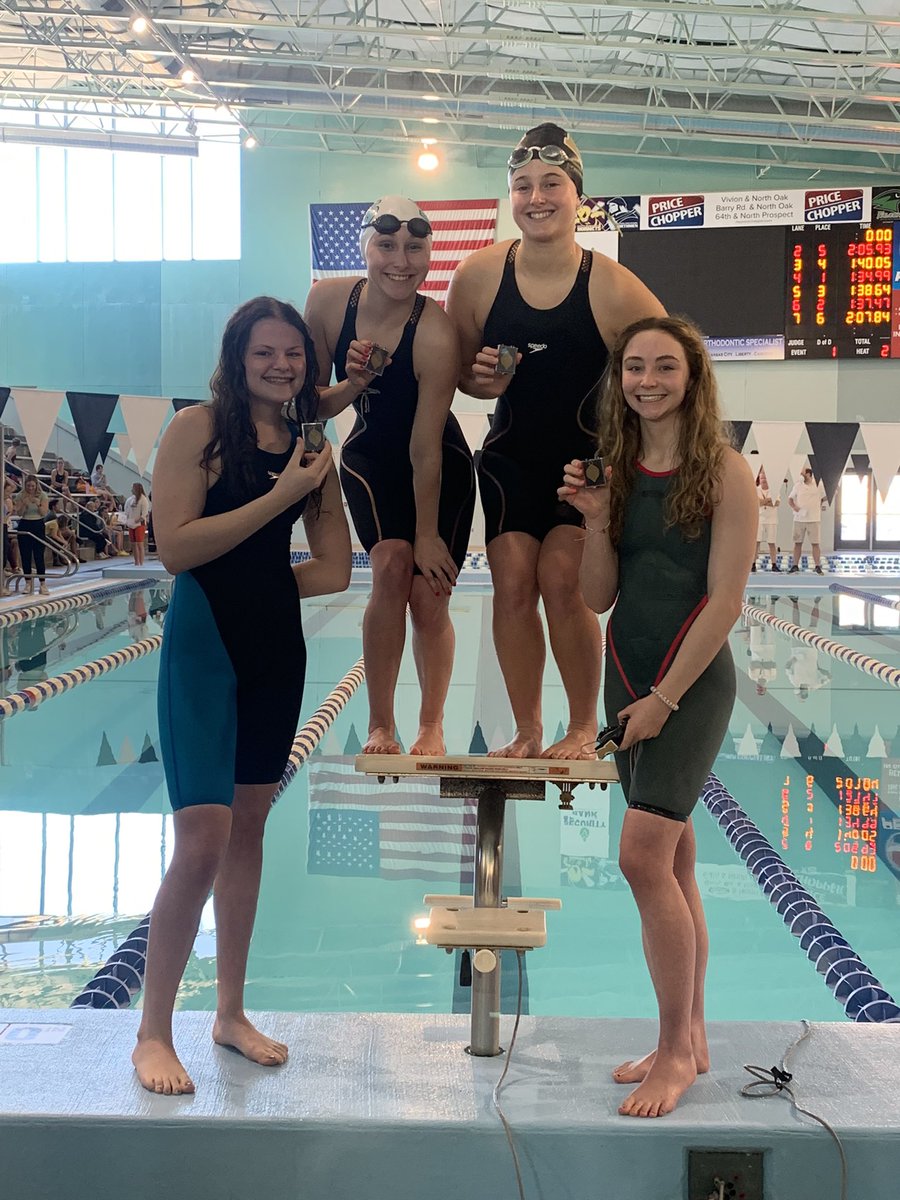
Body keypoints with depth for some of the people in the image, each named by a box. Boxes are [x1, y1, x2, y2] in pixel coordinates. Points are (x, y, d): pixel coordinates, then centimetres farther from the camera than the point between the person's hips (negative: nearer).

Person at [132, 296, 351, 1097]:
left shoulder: (310, 450, 9)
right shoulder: (198, 429, -7)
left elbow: (335, 568, 9)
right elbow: (175, 548, -17)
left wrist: (253, 578, -1)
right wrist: (278, 498, -16)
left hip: (277, 648, 6)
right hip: (204, 646, -6)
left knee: (249, 827, 13)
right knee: (202, 843, -9)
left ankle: (232, 1014, 25)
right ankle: (153, 1032, 6)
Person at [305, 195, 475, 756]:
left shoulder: (436, 336, -30)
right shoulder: (328, 300, -17)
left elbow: (426, 452, -24)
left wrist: (427, 535, -17)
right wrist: (349, 387, -27)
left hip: (442, 471, -2)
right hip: (371, 460, 2)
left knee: (428, 594, -3)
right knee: (392, 564, -19)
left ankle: (432, 727, 20)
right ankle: (380, 726, -9)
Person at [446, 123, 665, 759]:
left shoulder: (613, 288, -16)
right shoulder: (479, 275, -7)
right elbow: (458, 369, 7)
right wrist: (483, 381, -16)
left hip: (590, 460, -3)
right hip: (511, 459, 3)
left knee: (561, 579, -13)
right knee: (513, 584, -4)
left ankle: (585, 728, 6)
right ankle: (527, 732, 10)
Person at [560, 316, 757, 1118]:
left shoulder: (725, 473, -8)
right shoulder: (618, 471, 7)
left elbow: (725, 601, -12)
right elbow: (597, 598, 5)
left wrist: (664, 698, -14)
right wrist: (596, 519, -10)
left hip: (693, 682, -6)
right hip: (628, 677, 6)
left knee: (645, 854, -16)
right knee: (673, 861, 12)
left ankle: (676, 1052, -2)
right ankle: (689, 1041, 23)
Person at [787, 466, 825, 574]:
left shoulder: (817, 486, 0)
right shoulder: (798, 485, 5)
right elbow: (790, 499, 11)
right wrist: (794, 506, -7)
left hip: (813, 519, -2)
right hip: (799, 519, 2)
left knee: (815, 543, -2)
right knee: (797, 543, 4)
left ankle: (817, 566, 2)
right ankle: (795, 566, 10)